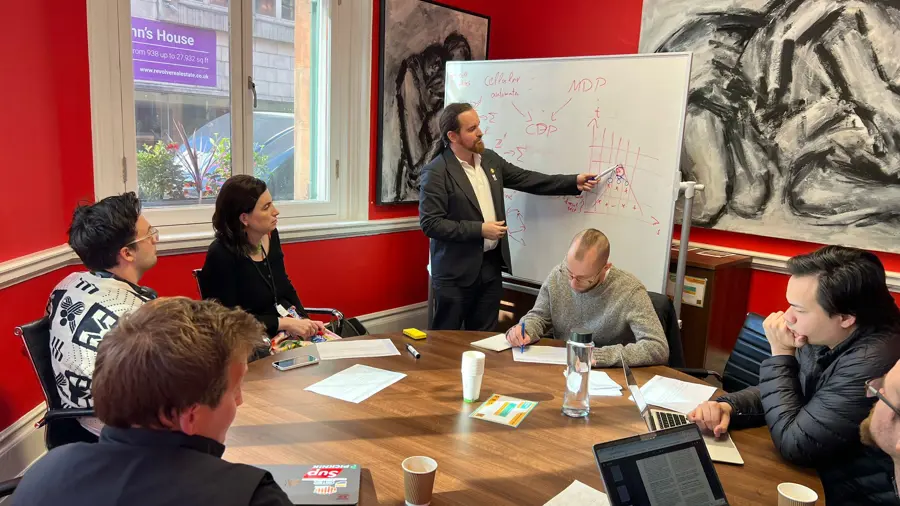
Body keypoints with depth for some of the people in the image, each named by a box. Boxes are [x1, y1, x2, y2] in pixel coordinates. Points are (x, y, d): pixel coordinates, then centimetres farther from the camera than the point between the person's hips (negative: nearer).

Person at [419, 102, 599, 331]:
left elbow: (527, 179, 12)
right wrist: (480, 229, -18)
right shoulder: (436, 172, -14)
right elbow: (430, 224, -18)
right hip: (456, 272, -6)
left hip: (491, 265, 6)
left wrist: (574, 182, 5)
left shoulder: (490, 159, 8)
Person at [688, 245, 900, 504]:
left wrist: (781, 354, -17)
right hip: (820, 477, 7)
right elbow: (784, 393, 10)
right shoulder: (824, 339, -3)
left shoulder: (871, 362, -29)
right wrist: (727, 406, -10)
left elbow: (793, 443, -23)